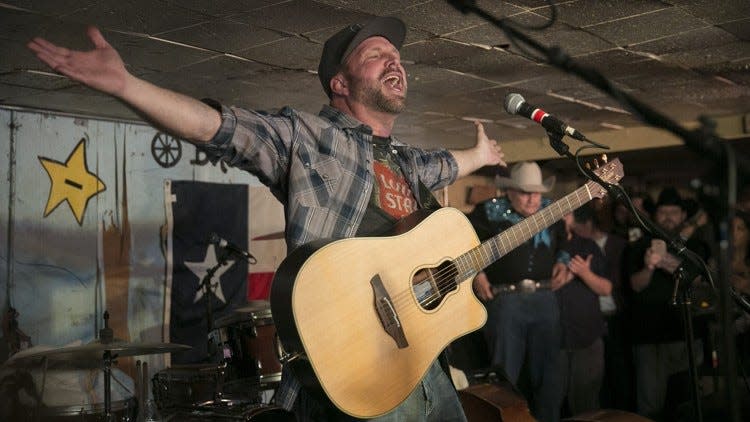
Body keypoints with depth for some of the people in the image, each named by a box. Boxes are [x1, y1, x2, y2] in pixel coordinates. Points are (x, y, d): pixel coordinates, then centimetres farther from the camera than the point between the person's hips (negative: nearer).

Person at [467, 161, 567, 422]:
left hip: (545, 296, 4)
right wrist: (476, 274, -9)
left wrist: (561, 263, 8)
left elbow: (563, 242, 26)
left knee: (548, 371, 10)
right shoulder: (490, 212, -4)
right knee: (504, 373, 1)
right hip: (504, 298, -4)